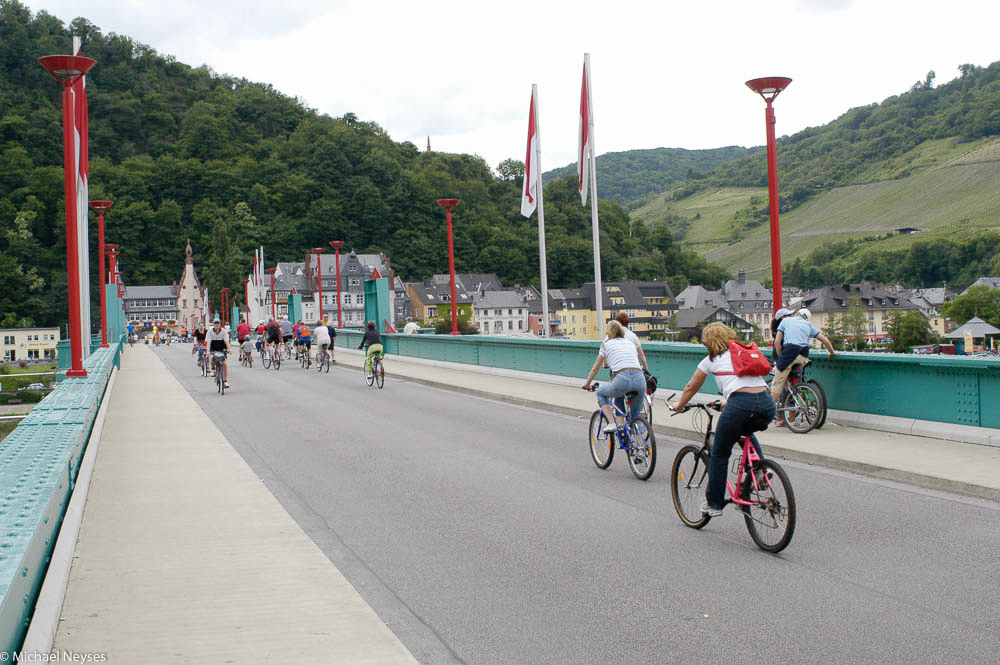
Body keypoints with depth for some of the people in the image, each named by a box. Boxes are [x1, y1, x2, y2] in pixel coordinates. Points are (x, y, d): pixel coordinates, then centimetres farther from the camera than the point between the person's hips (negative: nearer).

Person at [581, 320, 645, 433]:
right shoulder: (631, 343, 27)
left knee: (601, 393, 25)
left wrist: (587, 383, 39)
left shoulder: (606, 344, 17)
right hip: (640, 380, 4)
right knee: (635, 416, 23)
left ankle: (611, 423, 10)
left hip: (622, 379, -4)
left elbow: (596, 368, 25)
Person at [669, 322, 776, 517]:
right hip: (767, 404, 5)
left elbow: (691, 387, 32)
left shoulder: (711, 360, 18)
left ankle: (714, 504, 19)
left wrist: (679, 405, 50)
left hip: (740, 404, -5)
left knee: (719, 454, 15)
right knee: (746, 433, 37)